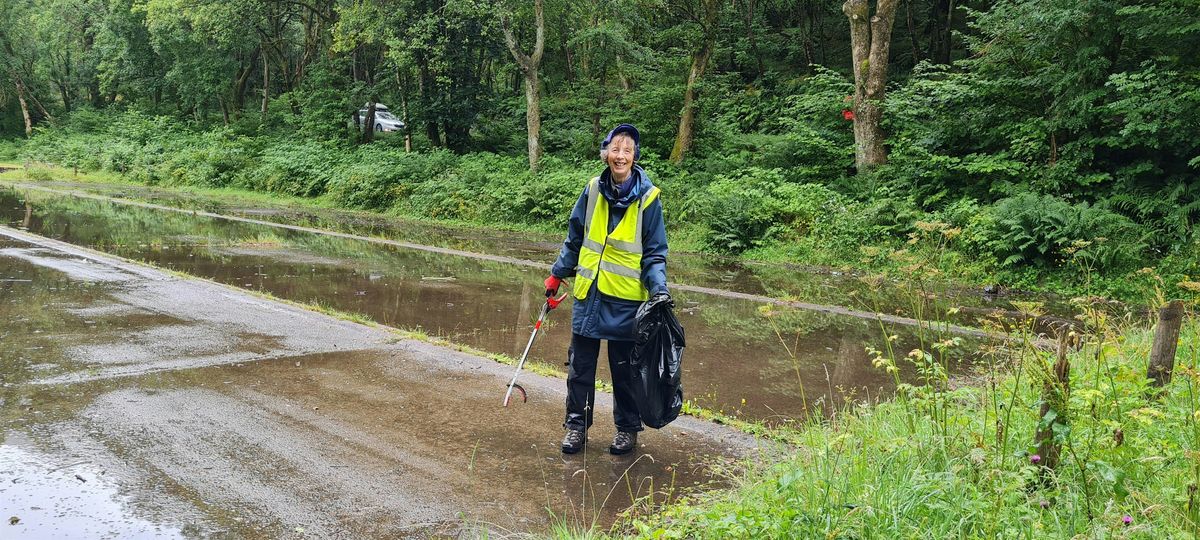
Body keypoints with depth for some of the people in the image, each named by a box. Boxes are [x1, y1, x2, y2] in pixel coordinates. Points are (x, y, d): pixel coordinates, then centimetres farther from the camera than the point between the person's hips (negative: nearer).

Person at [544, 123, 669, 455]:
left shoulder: (648, 198, -8)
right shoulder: (593, 191, 0)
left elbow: (655, 254, -4)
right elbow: (574, 238, 13)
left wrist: (659, 290, -17)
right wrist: (558, 274, 16)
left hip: (626, 299, -3)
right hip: (589, 293, 3)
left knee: (624, 368, 8)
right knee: (580, 365, 9)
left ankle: (627, 429, 24)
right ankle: (577, 425, 23)